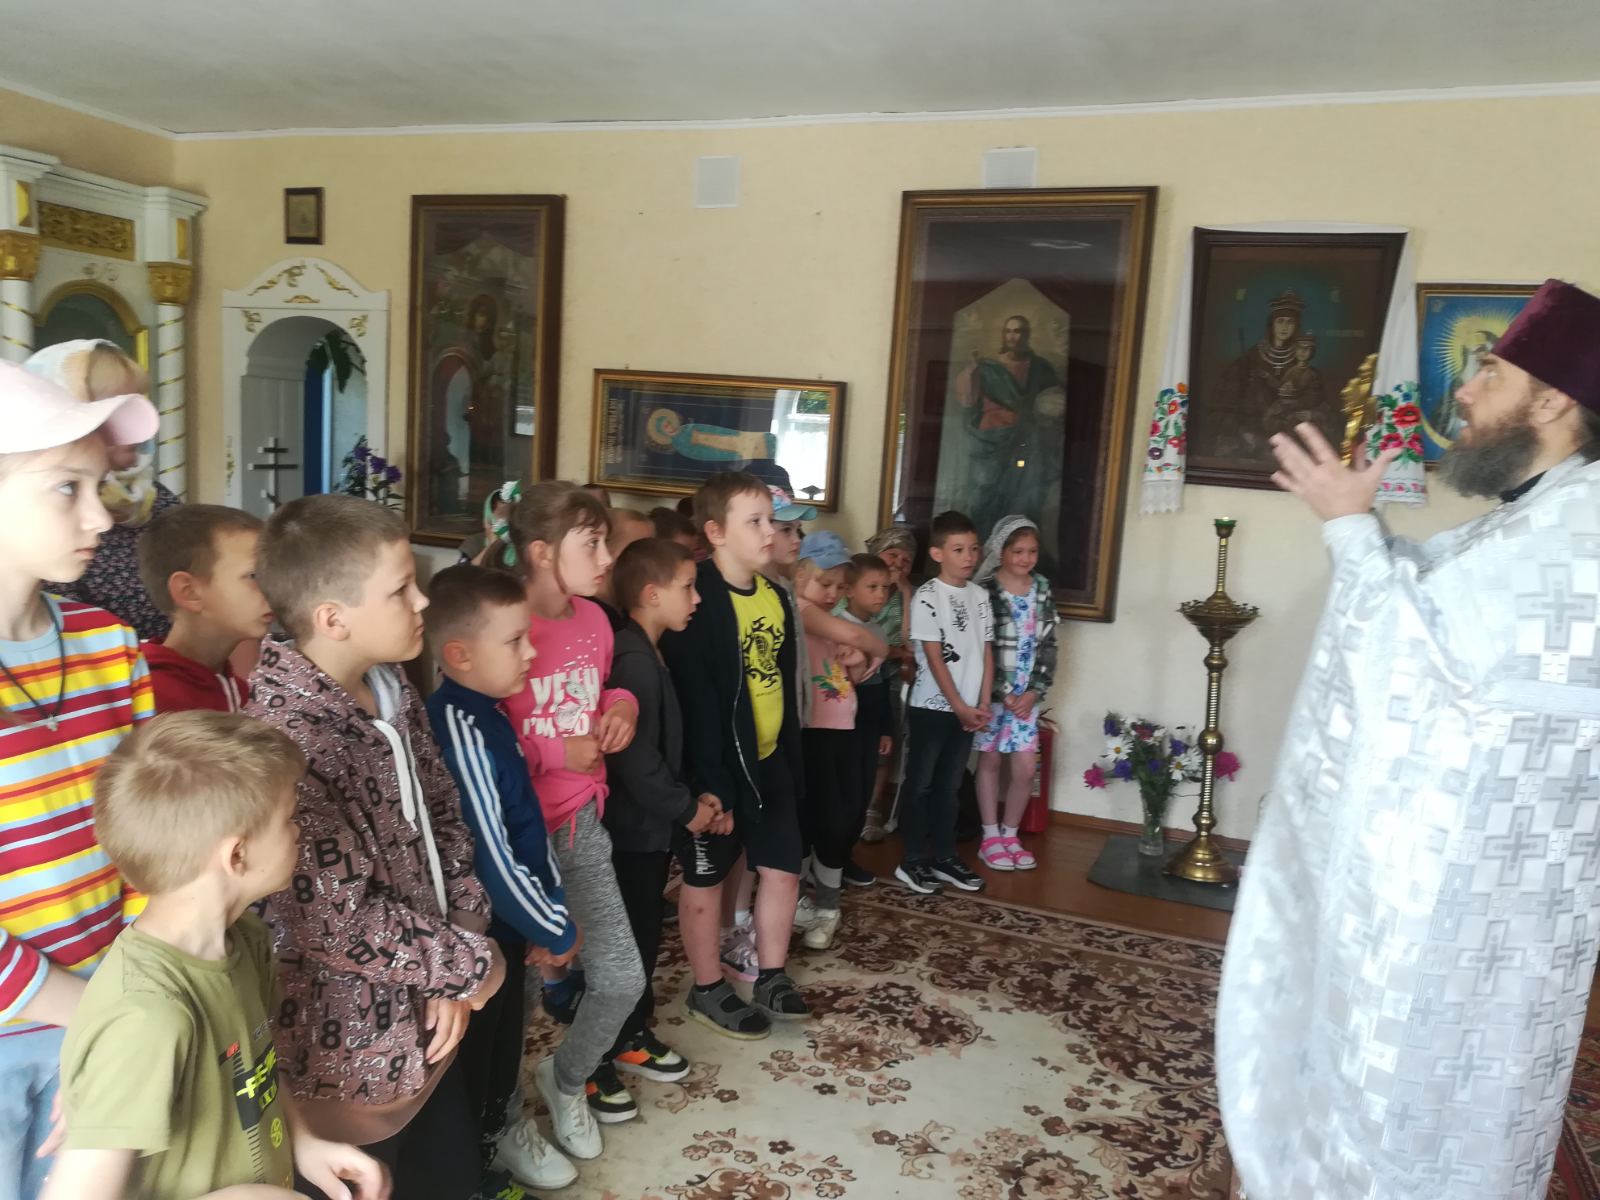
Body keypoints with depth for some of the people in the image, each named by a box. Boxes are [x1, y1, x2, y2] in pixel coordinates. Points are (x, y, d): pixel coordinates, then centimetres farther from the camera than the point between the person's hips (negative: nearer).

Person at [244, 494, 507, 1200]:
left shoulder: (391, 689, 0)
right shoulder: (286, 737, -27)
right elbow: (341, 920, -28)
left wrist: (450, 974, -5)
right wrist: (469, 962, -14)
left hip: (425, 1023, 7)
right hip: (351, 1052, -7)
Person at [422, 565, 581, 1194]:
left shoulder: (488, 714, 1)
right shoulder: (461, 732, -29)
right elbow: (491, 858, -28)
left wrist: (554, 906, 6)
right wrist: (556, 928, -15)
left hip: (506, 921, 9)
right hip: (478, 929, -9)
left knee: (506, 1032, 27)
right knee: (475, 1047, 13)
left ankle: (500, 1125, 50)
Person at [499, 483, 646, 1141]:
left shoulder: (593, 619, 3)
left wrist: (621, 704, 0)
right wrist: (552, 751, -20)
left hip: (581, 821, 6)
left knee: (622, 980, 9)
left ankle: (568, 1075, 39)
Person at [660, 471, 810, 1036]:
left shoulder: (776, 597, 6)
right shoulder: (696, 600, -19)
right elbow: (691, 698, -22)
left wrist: (792, 757, 13)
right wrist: (709, 777, -21)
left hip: (769, 759, 7)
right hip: (717, 764, -7)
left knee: (783, 870, 13)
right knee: (706, 879, 10)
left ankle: (771, 978, 32)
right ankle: (708, 990, 28)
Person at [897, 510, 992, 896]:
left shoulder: (980, 595, 6)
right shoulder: (926, 597, -11)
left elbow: (986, 652, 7)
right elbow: (934, 659, -13)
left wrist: (982, 704, 0)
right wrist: (960, 707, -13)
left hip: (967, 709, 5)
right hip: (932, 706, -5)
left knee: (948, 785, 14)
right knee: (920, 784, 4)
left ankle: (944, 857, 23)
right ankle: (913, 861, 13)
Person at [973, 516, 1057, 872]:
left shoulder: (1043, 589, 4)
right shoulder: (985, 591, -10)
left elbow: (1048, 645, 5)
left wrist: (1034, 691, -5)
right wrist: (1003, 694, -13)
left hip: (1027, 694, 4)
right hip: (991, 692, -4)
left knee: (1025, 769, 4)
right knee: (990, 761, 8)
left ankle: (1010, 835, 21)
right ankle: (990, 838, 19)